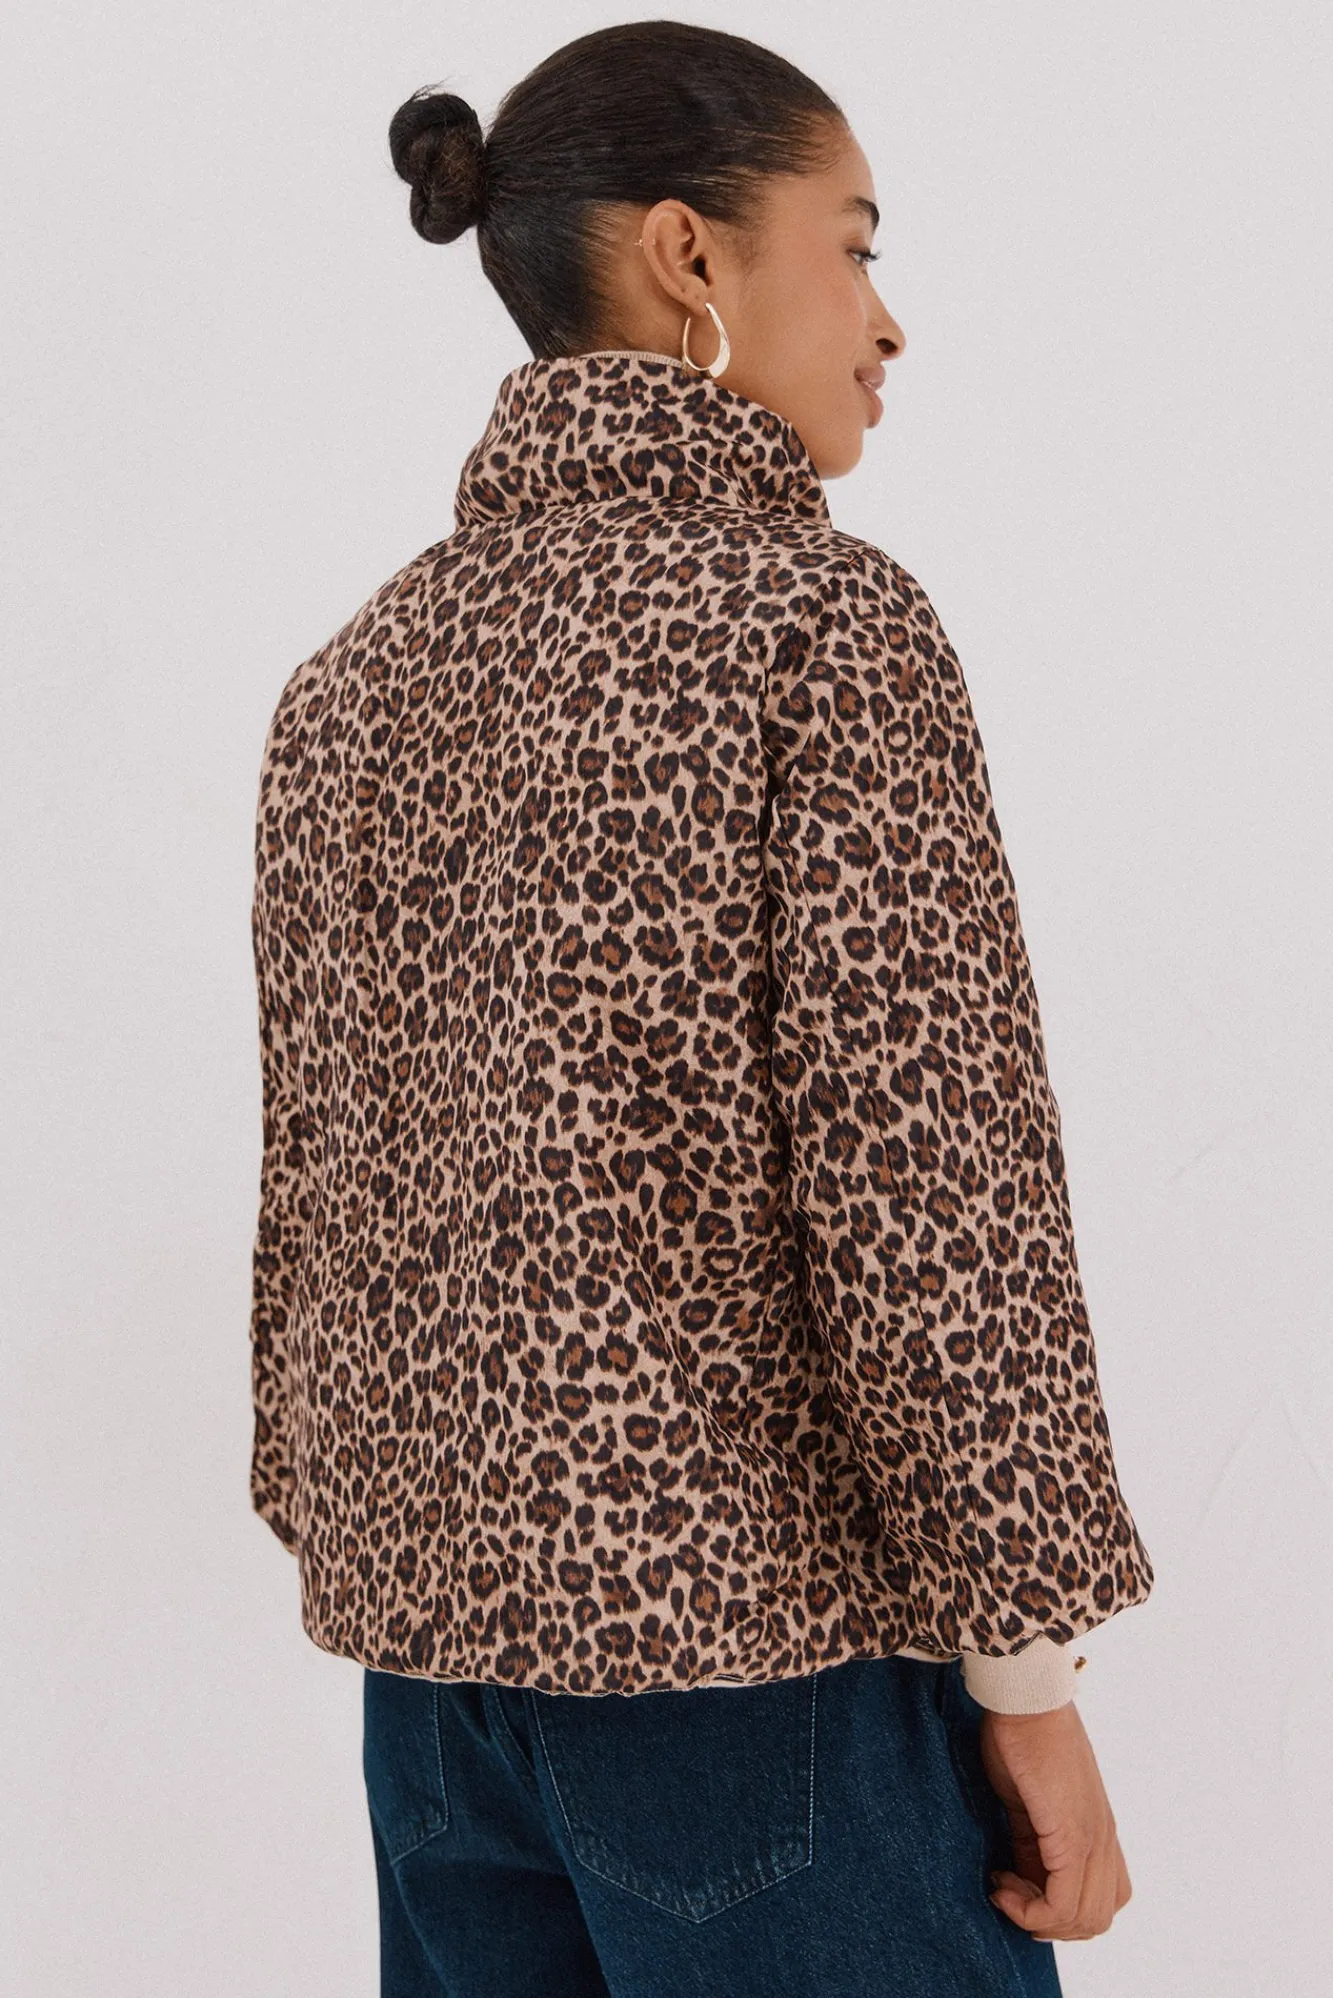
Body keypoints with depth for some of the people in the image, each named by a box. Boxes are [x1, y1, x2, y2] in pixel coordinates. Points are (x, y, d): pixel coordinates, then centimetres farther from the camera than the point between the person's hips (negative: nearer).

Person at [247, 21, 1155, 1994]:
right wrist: (1028, 1670, -9)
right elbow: (930, 1192, -17)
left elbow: (309, 1185, 11)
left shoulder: (355, 676, 7)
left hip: (438, 1646, 7)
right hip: (761, 1635, -6)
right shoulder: (818, 617, -12)